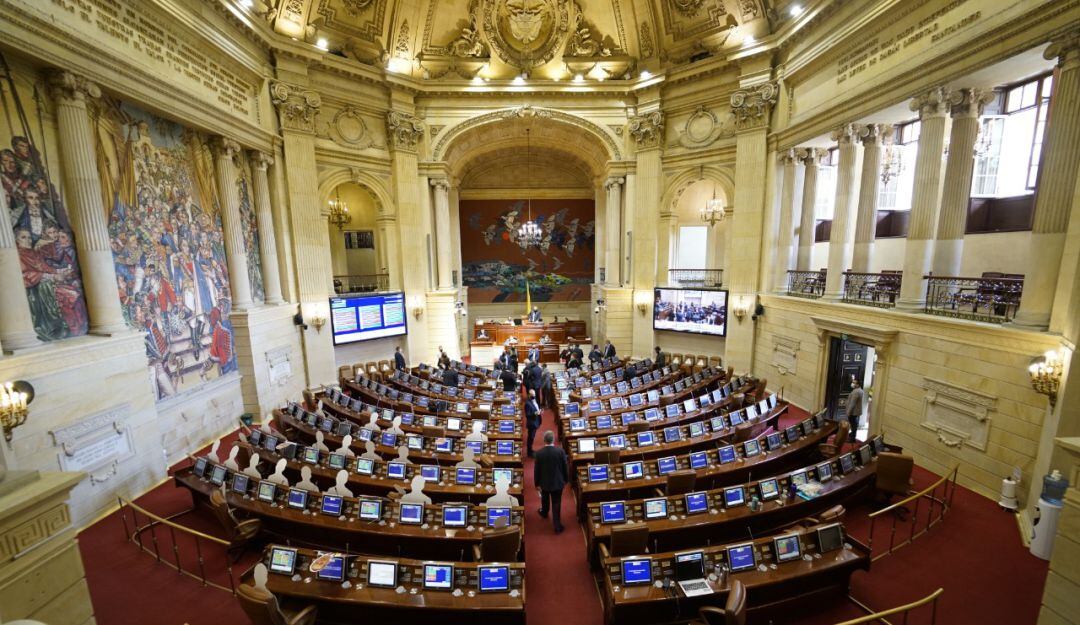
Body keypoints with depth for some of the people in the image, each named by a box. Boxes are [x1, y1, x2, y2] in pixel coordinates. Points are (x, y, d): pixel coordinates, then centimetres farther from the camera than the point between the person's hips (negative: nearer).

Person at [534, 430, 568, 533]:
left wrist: (537, 483, 5)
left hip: (544, 482, 2)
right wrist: (565, 479, 9)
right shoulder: (560, 451, -20)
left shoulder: (539, 453, -19)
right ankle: (557, 526, 16)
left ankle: (544, 513, 53)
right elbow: (565, 467, -8)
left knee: (545, 499, 28)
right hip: (558, 482, -1)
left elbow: (536, 470, -9)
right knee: (556, 504, 11)